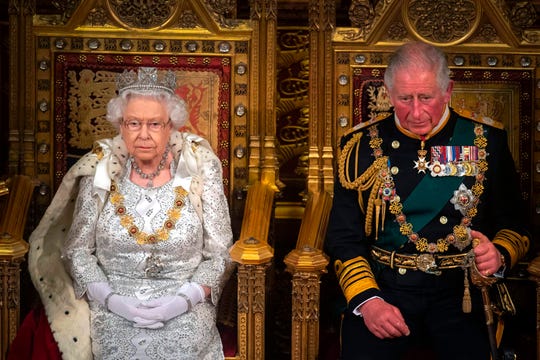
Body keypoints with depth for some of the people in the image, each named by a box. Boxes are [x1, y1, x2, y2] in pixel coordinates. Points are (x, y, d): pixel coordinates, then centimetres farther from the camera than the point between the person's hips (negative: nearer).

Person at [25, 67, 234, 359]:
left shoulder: (199, 170, -3)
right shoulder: (100, 171, 0)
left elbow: (220, 255, 0)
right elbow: (77, 250, 3)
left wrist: (183, 300, -13)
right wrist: (112, 299, -10)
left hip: (185, 314, -1)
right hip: (113, 313, 1)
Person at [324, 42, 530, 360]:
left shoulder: (486, 141, 6)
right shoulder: (362, 145, 4)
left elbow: (514, 225, 12)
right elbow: (343, 237, 3)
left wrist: (499, 255, -11)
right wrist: (367, 300, -11)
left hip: (460, 291, 1)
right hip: (382, 288, -1)